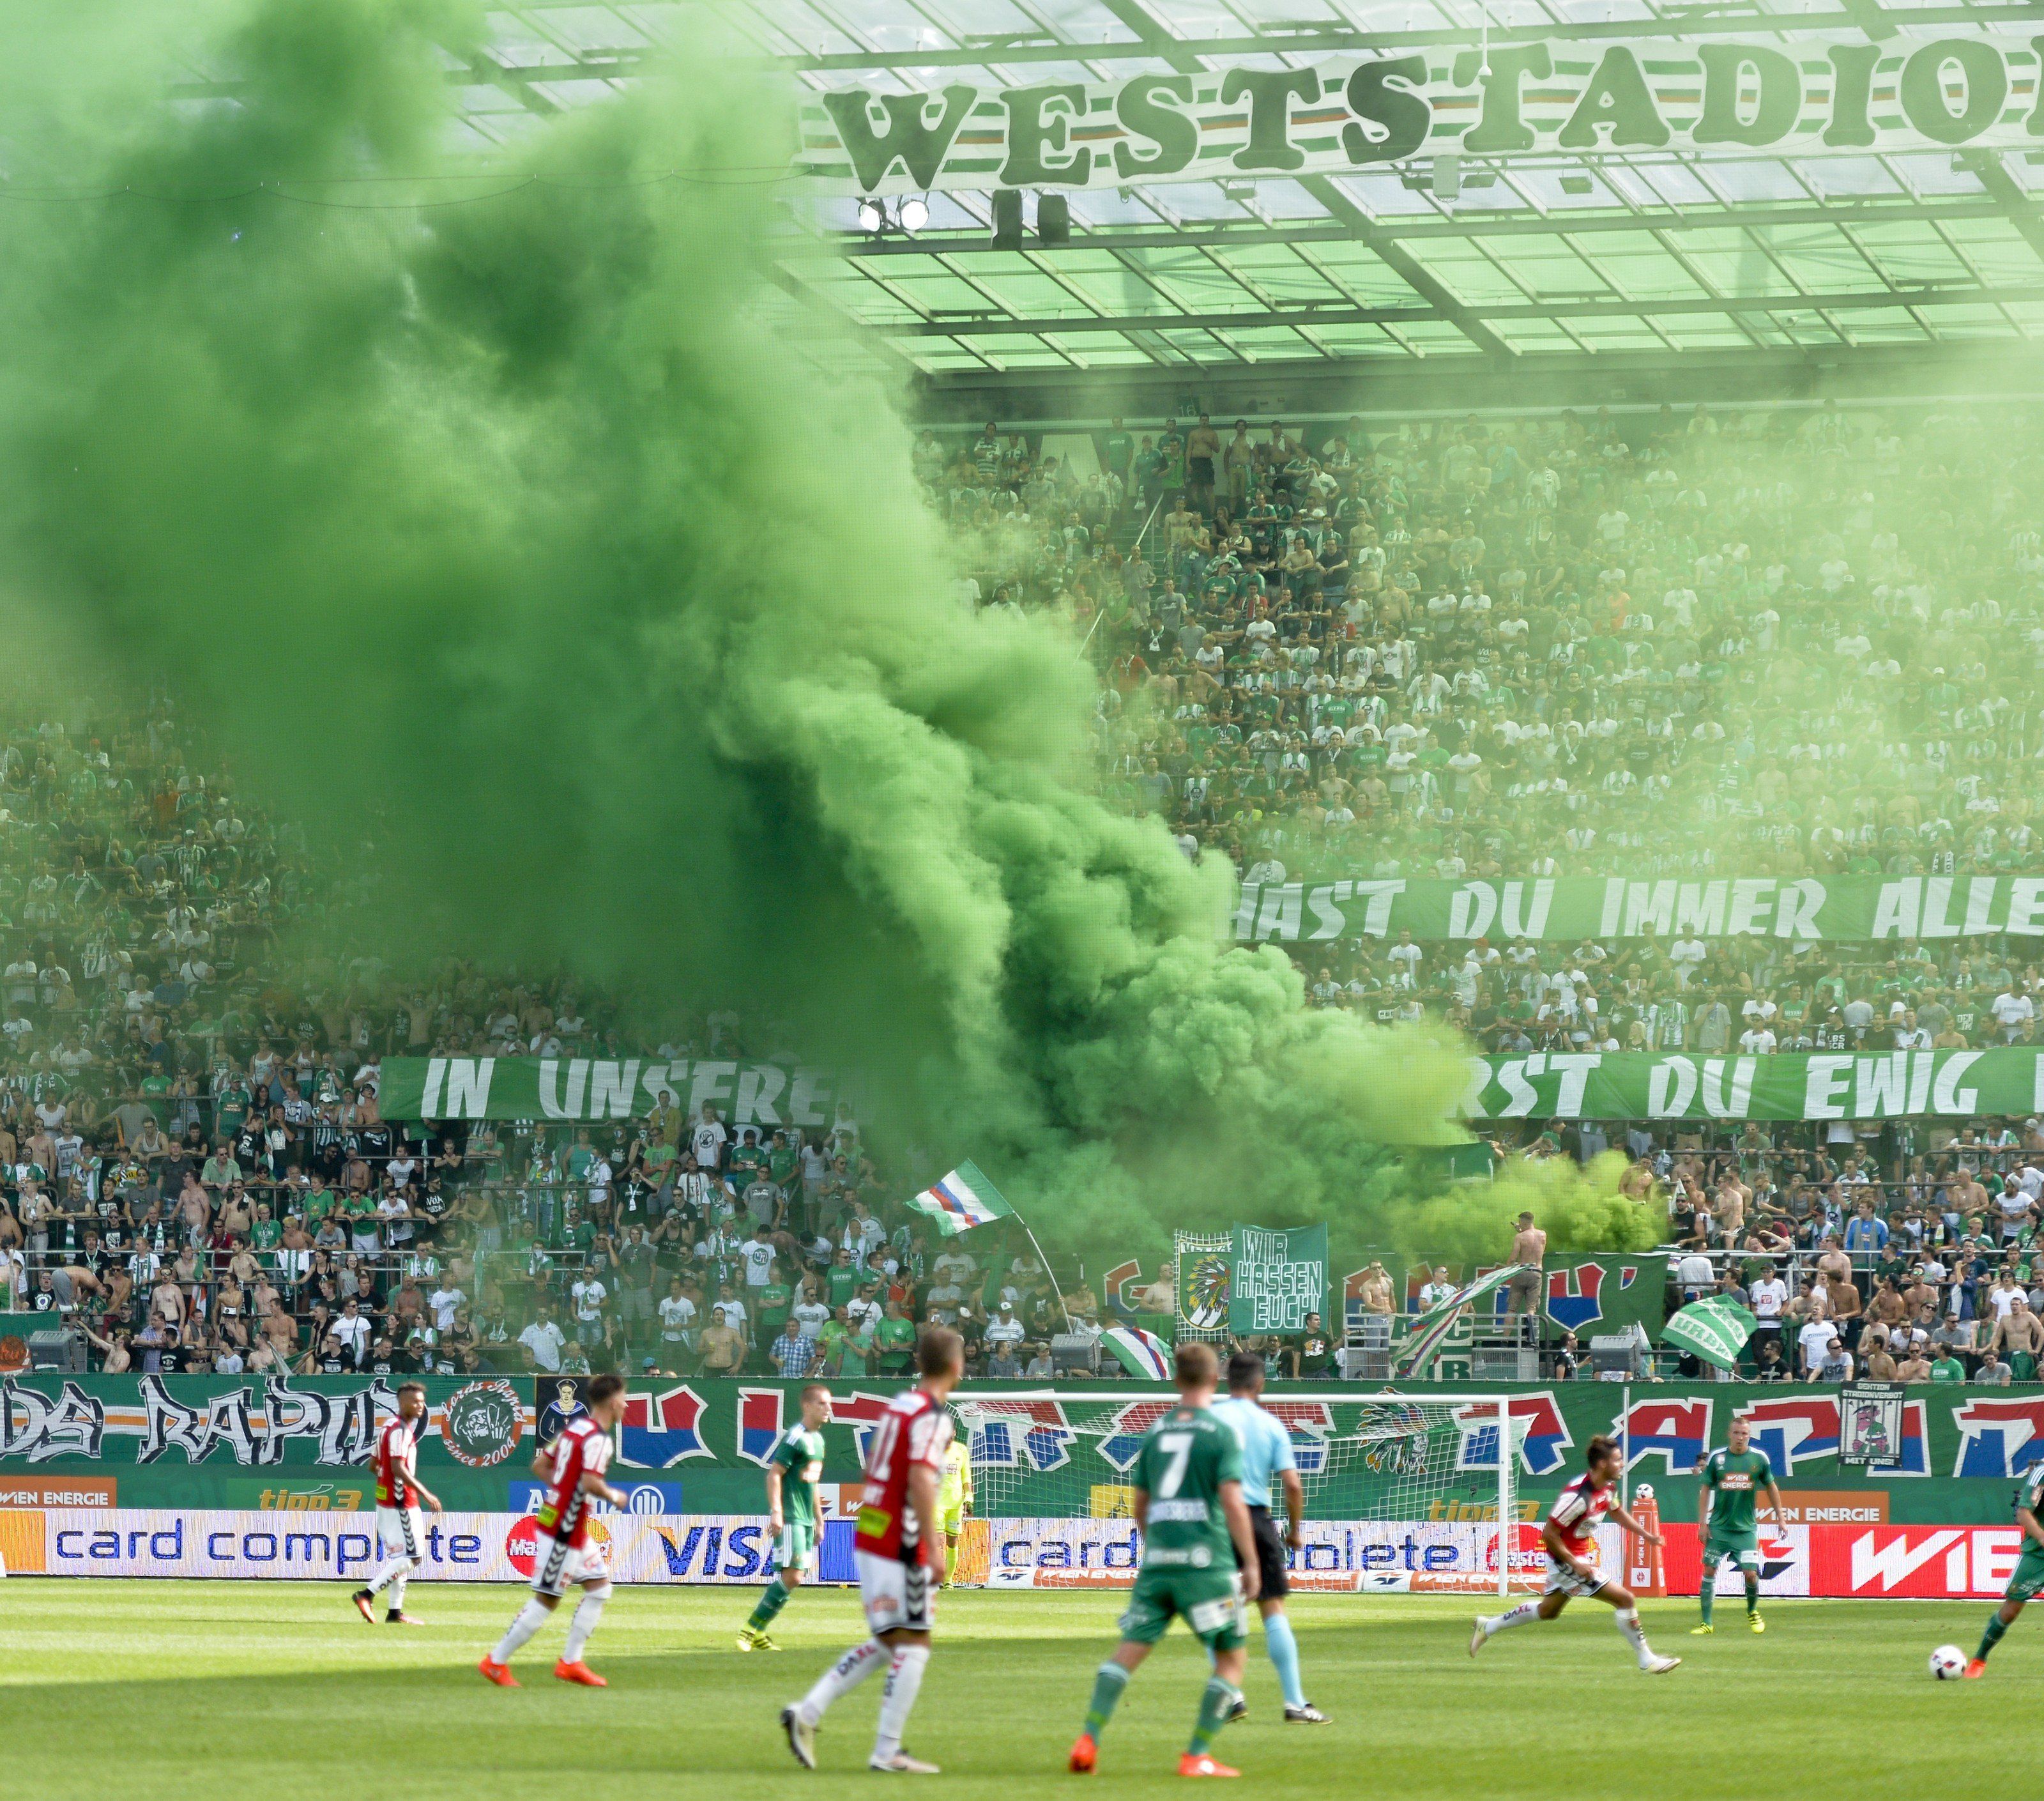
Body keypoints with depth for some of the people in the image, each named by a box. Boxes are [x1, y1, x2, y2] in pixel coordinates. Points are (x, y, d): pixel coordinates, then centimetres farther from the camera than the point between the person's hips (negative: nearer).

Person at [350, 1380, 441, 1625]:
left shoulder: (390, 1427, 15)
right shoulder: (400, 1430, -15)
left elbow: (374, 1465, 21)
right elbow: (399, 1469, -25)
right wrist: (426, 1494, -26)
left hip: (385, 1501, 10)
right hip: (400, 1504, -10)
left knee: (399, 1556, 14)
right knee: (411, 1557, -8)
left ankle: (395, 1612, 15)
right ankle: (367, 1595, -13)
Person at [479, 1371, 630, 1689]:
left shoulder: (574, 1427, 11)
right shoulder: (597, 1437, -17)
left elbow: (540, 1466, 16)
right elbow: (590, 1482, -29)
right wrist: (613, 1496, -11)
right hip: (564, 1530, -10)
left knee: (600, 1585, 13)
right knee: (546, 1599, -3)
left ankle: (571, 1662, 15)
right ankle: (497, 1662, 4)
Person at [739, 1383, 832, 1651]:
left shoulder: (818, 1440, 18)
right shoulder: (795, 1437, -10)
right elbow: (774, 1474, -15)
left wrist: (818, 1521, 27)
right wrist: (776, 1512, -23)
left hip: (806, 1519, 9)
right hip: (789, 1518, -9)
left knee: (792, 1578, 5)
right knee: (792, 1576, -15)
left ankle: (756, 1633, 10)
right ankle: (751, 1629, -8)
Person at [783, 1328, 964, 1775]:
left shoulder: (897, 1405, 13)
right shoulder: (932, 1416, -13)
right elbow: (920, 1479, -23)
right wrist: (933, 1547, -22)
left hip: (869, 1537, 9)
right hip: (901, 1549, -9)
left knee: (885, 1644, 15)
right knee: (914, 1645, -2)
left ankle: (808, 1710, 6)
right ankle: (887, 1751, -4)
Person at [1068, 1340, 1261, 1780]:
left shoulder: (1156, 1432, 12)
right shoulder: (1222, 1433, -4)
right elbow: (1232, 1501, -12)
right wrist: (1252, 1563, -7)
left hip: (1157, 1561, 5)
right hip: (1206, 1560, -5)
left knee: (1129, 1648, 6)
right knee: (1231, 1656, 6)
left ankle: (1089, 1740, -8)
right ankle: (1198, 1755, -1)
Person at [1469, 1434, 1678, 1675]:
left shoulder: (1608, 1487, -2)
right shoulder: (1578, 1495, -30)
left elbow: (1616, 1511, 22)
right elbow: (1549, 1534, -26)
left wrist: (1647, 1535, 17)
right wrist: (1576, 1565, -25)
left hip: (1583, 1556, 10)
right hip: (1567, 1559, -10)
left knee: (1548, 1611, 26)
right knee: (1625, 1599, -12)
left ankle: (1488, 1626, 40)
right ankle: (1647, 1661, -3)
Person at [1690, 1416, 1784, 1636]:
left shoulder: (1759, 1459, -2)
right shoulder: (1716, 1458, -3)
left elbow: (1771, 1487, 11)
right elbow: (1705, 1489, 3)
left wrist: (1780, 1518, 11)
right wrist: (1702, 1523, -1)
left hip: (1746, 1528, 0)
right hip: (1719, 1527, 0)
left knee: (1751, 1574, -7)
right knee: (1709, 1571, -3)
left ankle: (1752, 1612, 22)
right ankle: (1706, 1622, 5)